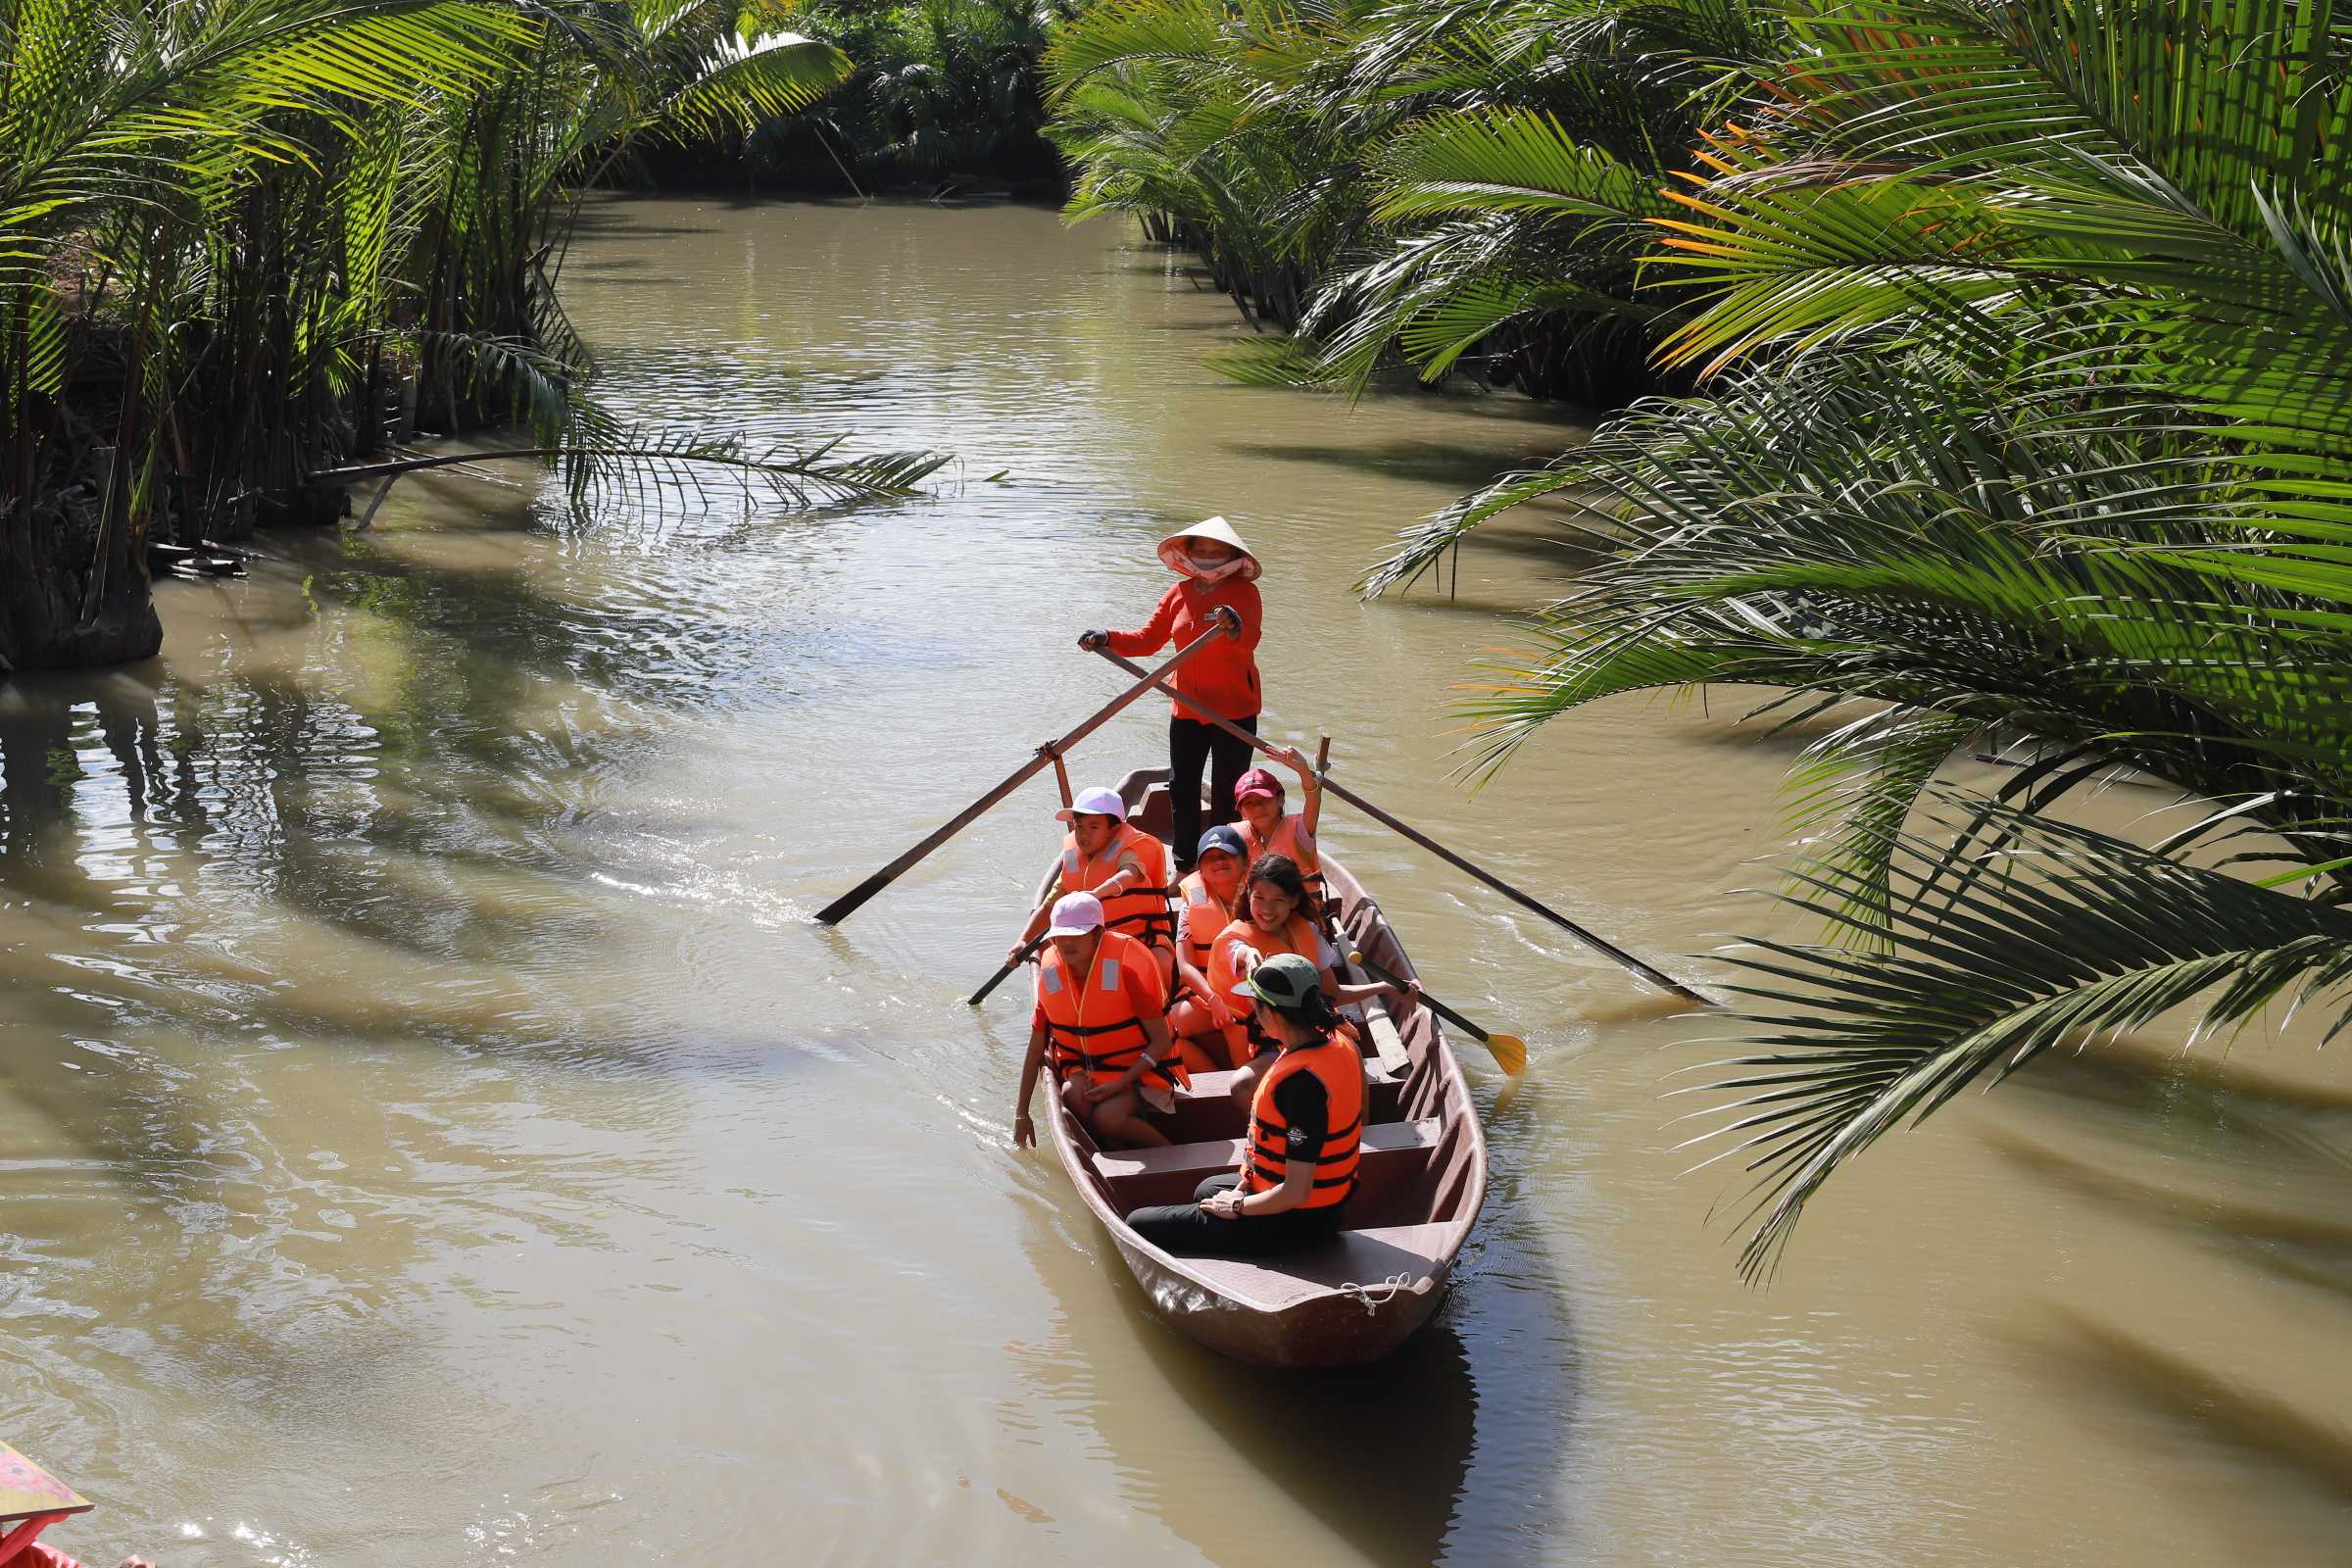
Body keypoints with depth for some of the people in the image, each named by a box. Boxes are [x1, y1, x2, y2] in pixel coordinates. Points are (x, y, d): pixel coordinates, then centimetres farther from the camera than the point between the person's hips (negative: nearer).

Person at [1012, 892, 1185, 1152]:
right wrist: (1021, 1114, 5)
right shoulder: (1051, 974, -4)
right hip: (1083, 1068, 4)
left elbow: (1161, 1042, -13)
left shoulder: (1128, 967, -18)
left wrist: (1120, 1084, -24)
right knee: (1073, 1095, -29)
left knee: (1108, 1116, -30)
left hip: (1138, 1069, -4)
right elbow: (1036, 1048, 5)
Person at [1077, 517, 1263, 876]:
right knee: (1182, 787, 7)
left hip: (1235, 709, -4)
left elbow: (1250, 639, -25)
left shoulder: (1243, 591, -7)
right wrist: (1106, 640, -7)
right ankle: (1184, 866, 19)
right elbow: (1148, 640, 9)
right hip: (1187, 708, 4)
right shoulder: (1178, 594, 7)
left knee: (1227, 793, 2)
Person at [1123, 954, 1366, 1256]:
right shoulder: (1338, 1044, -4)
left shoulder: (1299, 1081, -32)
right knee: (1207, 1189, 37)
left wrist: (1237, 1206, -13)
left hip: (1292, 1221, -10)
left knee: (1138, 1226, -4)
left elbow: (1296, 1192, -30)